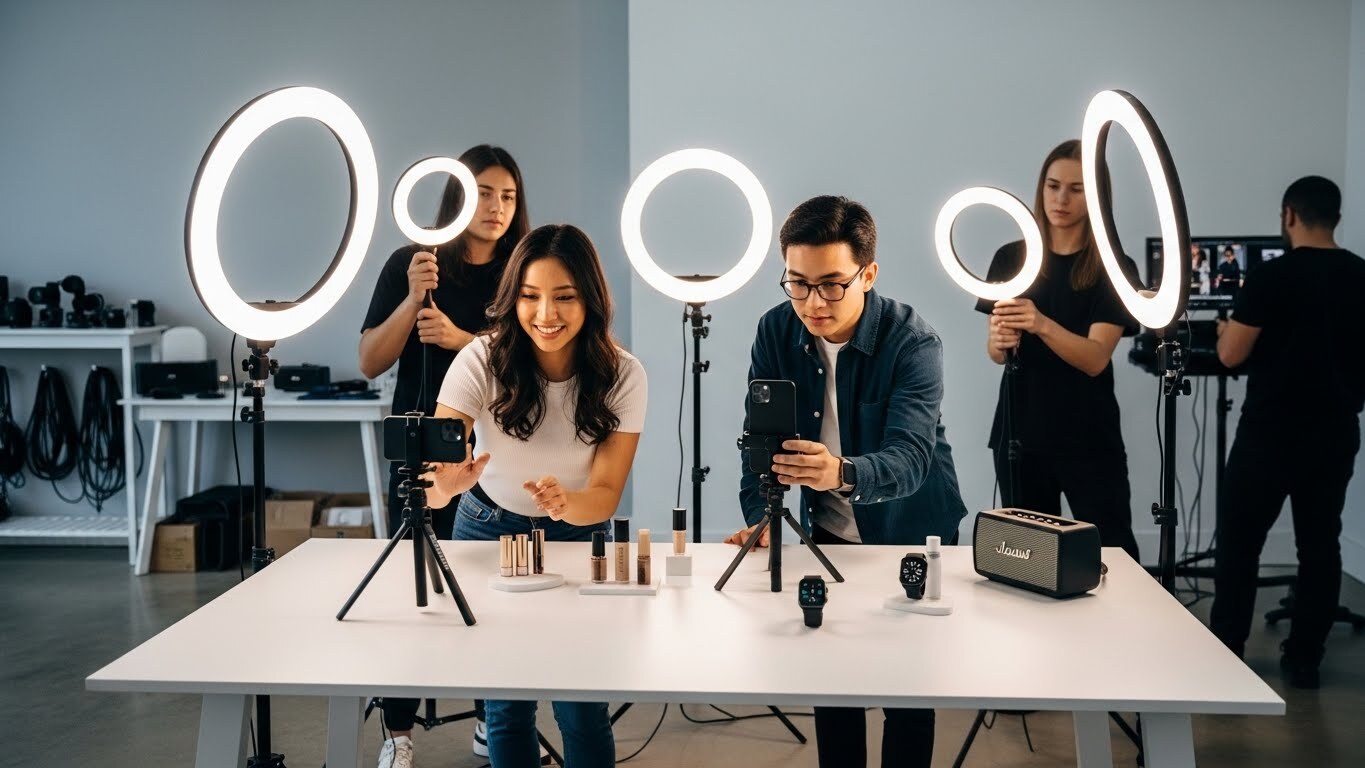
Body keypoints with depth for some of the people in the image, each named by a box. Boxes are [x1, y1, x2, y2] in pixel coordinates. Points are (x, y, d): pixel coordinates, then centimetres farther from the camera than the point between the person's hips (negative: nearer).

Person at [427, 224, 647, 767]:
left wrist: (565, 501, -43)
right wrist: (445, 482, -54)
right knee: (506, 707, 3)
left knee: (582, 712, -4)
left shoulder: (622, 376, -20)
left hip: (578, 538, 0)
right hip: (490, 531, 0)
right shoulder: (483, 361, -23)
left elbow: (606, 495, -20)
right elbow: (432, 469, -30)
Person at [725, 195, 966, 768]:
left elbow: (909, 459, -37)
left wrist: (841, 474, -58)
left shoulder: (913, 342, -25)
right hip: (828, 533, 4)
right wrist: (760, 519, -27)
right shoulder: (776, 332, -11)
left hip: (910, 532, -3)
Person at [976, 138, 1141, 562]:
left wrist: (1041, 324, -33)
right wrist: (999, 341, -21)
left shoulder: (1115, 268, -5)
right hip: (1020, 436, 3)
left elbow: (1096, 358, -15)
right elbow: (995, 354, 3)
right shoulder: (1011, 258, 4)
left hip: (1090, 442, -2)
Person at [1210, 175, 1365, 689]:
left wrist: (1226, 329, 10)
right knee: (1320, 544, 11)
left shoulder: (1271, 276, -13)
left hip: (1270, 430, -4)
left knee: (1239, 542, 6)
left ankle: (1225, 653, 10)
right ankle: (1304, 659, 15)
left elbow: (1230, 355, -10)